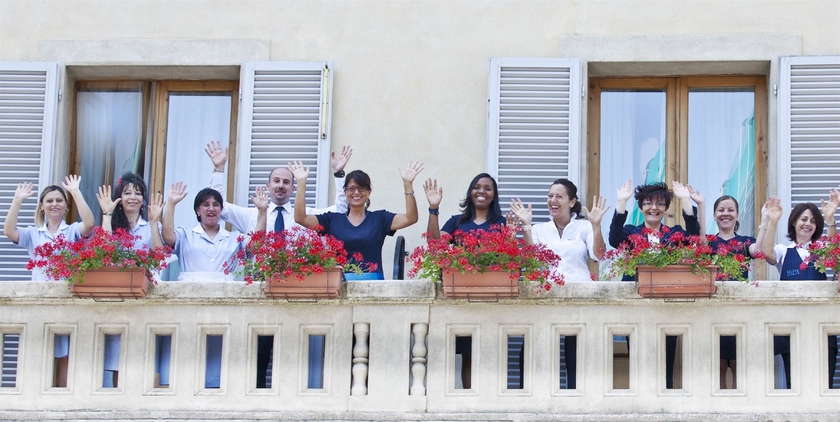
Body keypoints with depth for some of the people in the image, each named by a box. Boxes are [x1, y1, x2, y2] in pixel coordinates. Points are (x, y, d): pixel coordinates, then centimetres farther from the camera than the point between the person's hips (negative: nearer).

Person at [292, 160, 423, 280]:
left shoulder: (379, 218, 10)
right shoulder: (332, 219, 12)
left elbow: (410, 218, -2)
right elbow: (300, 218, 3)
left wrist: (408, 184, -11)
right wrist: (301, 182, -2)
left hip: (373, 283, 0)